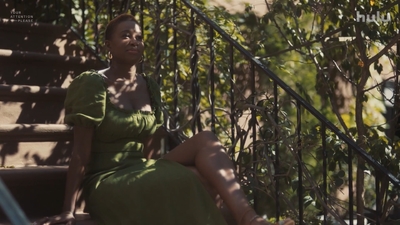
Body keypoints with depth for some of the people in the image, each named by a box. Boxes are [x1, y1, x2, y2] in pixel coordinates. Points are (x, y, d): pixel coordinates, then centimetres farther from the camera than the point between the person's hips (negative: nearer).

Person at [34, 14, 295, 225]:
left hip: (141, 176, 6)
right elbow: (81, 152, -14)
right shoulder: (93, 85, -10)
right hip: (106, 184, -6)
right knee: (186, 183, -33)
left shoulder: (150, 87, 10)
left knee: (205, 140, -20)